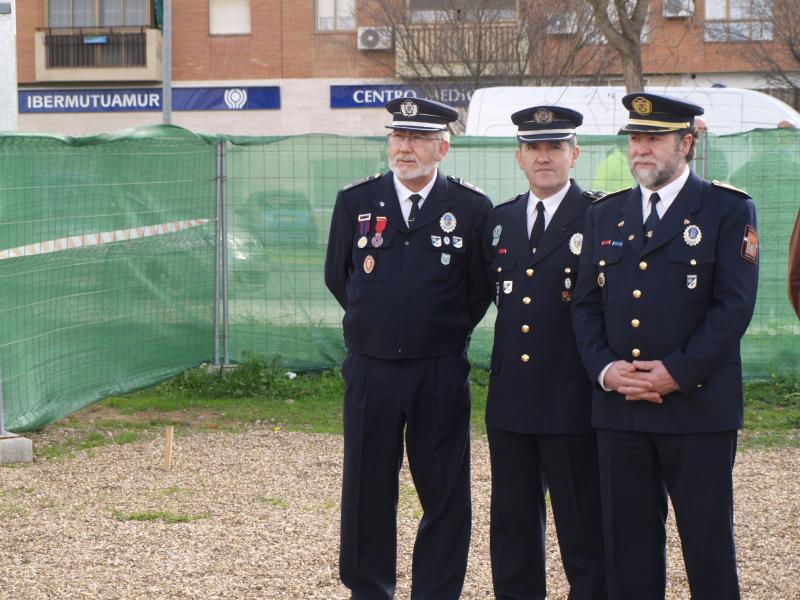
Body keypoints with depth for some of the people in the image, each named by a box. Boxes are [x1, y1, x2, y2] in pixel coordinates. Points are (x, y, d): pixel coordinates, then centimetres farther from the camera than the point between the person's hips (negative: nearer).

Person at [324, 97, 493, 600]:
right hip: (370, 372, 2)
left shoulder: (472, 208, -2)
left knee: (445, 493, 4)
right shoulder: (355, 201, 3)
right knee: (367, 490, 8)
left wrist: (446, 332, 9)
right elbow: (337, 276, 14)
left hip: (441, 374, -1)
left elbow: (481, 290, 7)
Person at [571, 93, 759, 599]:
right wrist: (605, 368, -7)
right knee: (628, 549, 8)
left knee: (709, 548, 1)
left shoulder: (729, 211, 0)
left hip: (699, 406, -4)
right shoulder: (605, 215, 14)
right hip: (619, 408, 4)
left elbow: (734, 306, -9)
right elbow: (586, 305, 10)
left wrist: (677, 373, -16)